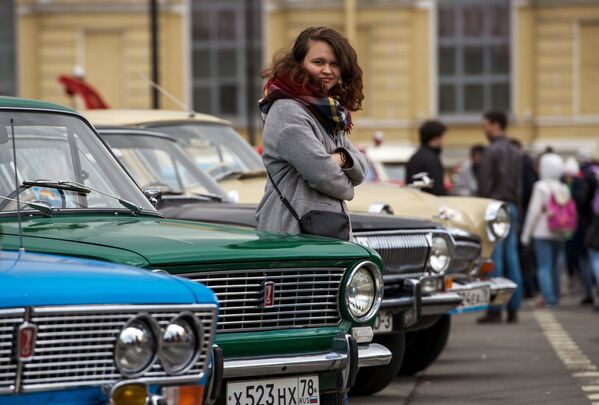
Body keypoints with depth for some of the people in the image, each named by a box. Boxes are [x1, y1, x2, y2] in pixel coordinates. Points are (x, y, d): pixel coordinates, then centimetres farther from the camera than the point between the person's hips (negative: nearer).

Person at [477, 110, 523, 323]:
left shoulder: (492, 150, -10)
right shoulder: (515, 152, 16)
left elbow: (484, 185, -12)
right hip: (511, 206, 8)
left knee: (494, 258, -8)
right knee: (511, 257, 7)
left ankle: (494, 310, -11)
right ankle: (513, 309, 5)